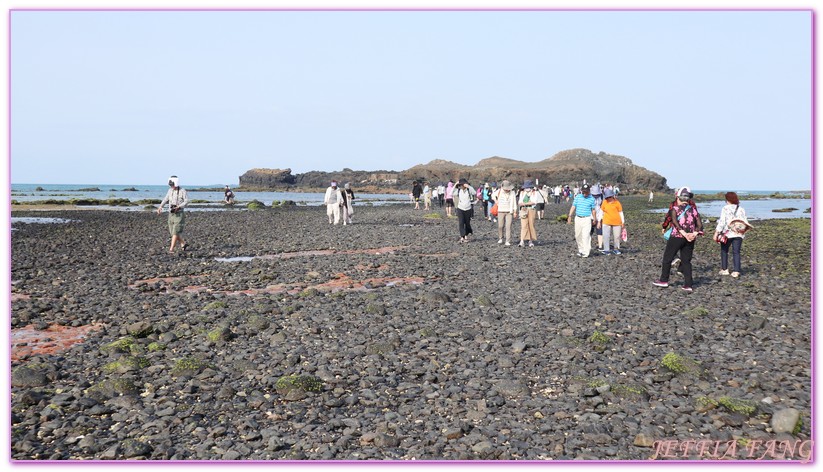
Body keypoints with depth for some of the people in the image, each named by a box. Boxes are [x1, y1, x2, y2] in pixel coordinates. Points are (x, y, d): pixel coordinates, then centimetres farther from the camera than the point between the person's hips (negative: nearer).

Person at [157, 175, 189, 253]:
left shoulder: (183, 191, -8)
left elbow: (186, 201, -13)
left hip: (179, 214, -6)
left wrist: (178, 207, -25)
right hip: (171, 214, 6)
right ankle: (183, 244, 30)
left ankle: (171, 249, -16)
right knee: (172, 232, 8)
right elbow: (165, 199, 12)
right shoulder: (170, 190, 8)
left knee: (175, 232, -13)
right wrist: (160, 207, -4)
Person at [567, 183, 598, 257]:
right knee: (578, 235, 9)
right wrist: (570, 216, 0)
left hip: (587, 219, -4)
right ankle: (580, 249, 23)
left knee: (586, 236, -11)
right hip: (578, 218, 4)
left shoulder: (592, 199, -2)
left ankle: (586, 252, -9)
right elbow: (573, 207, 6)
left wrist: (594, 219, 13)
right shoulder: (577, 197, 4)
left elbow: (593, 210, 6)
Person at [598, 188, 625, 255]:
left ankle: (616, 249, 22)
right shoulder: (604, 202, 0)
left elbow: (621, 212, 3)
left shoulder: (617, 202, -3)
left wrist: (623, 222, 3)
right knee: (606, 236, -4)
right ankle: (606, 250, 4)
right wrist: (599, 221, 8)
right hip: (606, 222, 0)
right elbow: (601, 211, 8)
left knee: (617, 236, 7)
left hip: (616, 222, 0)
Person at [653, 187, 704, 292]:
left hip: (677, 237, -4)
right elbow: (700, 225, 0)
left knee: (667, 258, 11)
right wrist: (694, 234, -12)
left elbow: (675, 222, -18)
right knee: (686, 261, 10)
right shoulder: (694, 210, 8)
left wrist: (684, 234, -22)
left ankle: (664, 280, 18)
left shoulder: (674, 209, -4)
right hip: (690, 239, 4)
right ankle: (688, 285, 5)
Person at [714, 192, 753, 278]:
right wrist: (742, 231, 20)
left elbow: (722, 222, -12)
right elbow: (745, 223, 5)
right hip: (738, 234, 3)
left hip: (727, 233, -3)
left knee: (724, 251, 14)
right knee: (736, 252, 5)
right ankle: (736, 271, -2)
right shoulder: (741, 210, 5)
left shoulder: (725, 209, -8)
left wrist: (716, 233, -10)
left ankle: (724, 269, 18)